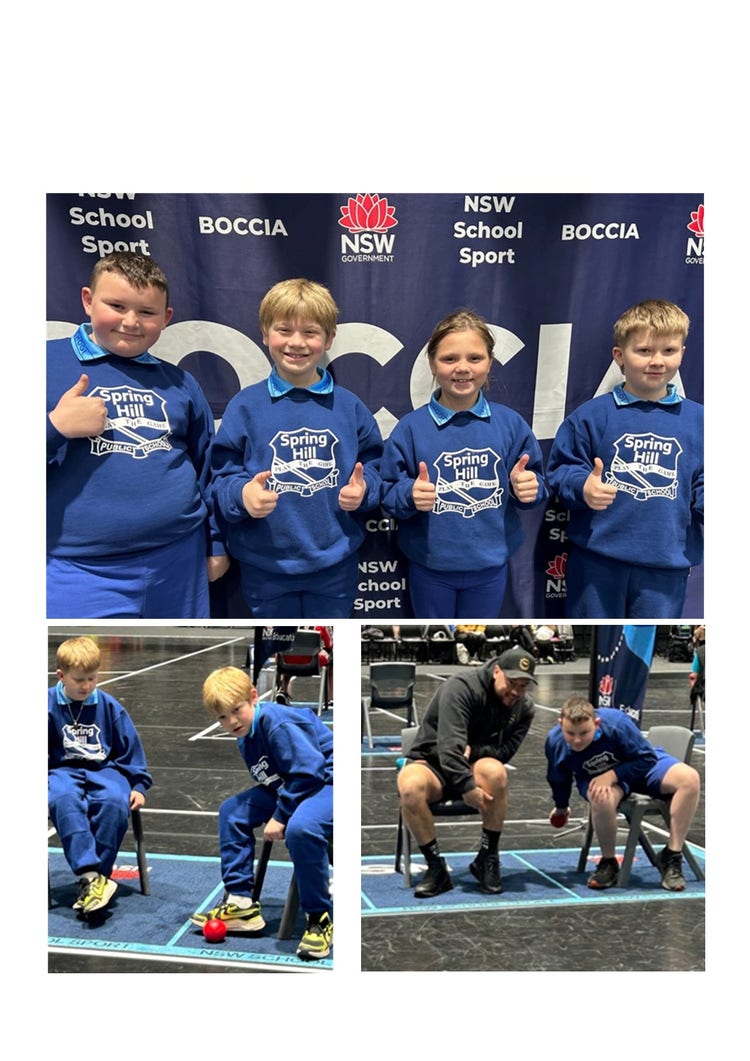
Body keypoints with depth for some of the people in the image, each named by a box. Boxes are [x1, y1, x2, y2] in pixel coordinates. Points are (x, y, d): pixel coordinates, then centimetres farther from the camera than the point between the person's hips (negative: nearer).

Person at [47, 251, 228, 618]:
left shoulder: (180, 383, 10)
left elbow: (207, 468, 18)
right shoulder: (49, 362, -2)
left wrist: (217, 543, 19)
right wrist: (55, 427, -20)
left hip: (179, 564, 4)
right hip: (82, 572, -4)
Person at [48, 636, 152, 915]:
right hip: (64, 770, -1)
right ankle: (90, 875, -42)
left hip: (104, 769, 1)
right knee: (64, 799, -37)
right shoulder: (48, 705, -1)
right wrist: (44, 783, -9)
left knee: (115, 802, -33)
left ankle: (95, 878, -26)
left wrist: (138, 785, 4)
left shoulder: (109, 706, 3)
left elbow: (130, 747, 10)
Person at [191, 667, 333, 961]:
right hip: (288, 789, 10)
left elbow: (308, 770, -27)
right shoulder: (246, 740, 8)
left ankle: (321, 918, -16)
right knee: (232, 811, 7)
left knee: (300, 828, -38)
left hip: (325, 782, -10)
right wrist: (273, 814, -3)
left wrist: (280, 816, -21)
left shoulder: (276, 722, -22)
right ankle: (241, 901, 13)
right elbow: (269, 781, 15)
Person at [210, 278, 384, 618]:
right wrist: (241, 494, -26)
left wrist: (363, 488, -13)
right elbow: (222, 472, -5)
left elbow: (372, 462, 8)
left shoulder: (349, 406, 1)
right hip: (266, 564, -1)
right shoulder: (245, 405, -5)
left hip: (335, 563, 2)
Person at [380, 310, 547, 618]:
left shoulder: (510, 423, -5)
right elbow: (388, 493, -8)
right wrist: (410, 494, -28)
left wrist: (526, 487, -20)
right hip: (430, 565, -1)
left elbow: (533, 482, 2)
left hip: (489, 565, 2)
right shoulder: (411, 427, -10)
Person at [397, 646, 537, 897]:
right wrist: (468, 788, -39)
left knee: (495, 771, -33)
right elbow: (450, 745, -30)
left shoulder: (524, 707, -2)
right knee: (410, 787, -37)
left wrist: (473, 750, -23)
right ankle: (436, 868, -18)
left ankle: (488, 859, -13)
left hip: (475, 764, 3)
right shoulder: (461, 688, -21)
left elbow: (505, 751, -5)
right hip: (432, 761, -3)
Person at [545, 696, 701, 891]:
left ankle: (672, 856, -16)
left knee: (689, 778, -26)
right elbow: (559, 780, 1)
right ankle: (608, 863, -12)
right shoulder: (554, 742, -22)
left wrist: (612, 775, -32)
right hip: (596, 778, 0)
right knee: (601, 798, -39)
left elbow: (647, 758, -21)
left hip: (641, 767, 0)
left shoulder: (617, 723, -33)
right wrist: (561, 807, 18)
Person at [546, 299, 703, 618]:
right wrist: (582, 487, -21)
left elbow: (703, 483, 7)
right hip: (597, 559, -2)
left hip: (667, 564, 2)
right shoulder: (592, 415, -4)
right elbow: (561, 467, -1)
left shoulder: (696, 420, 3)